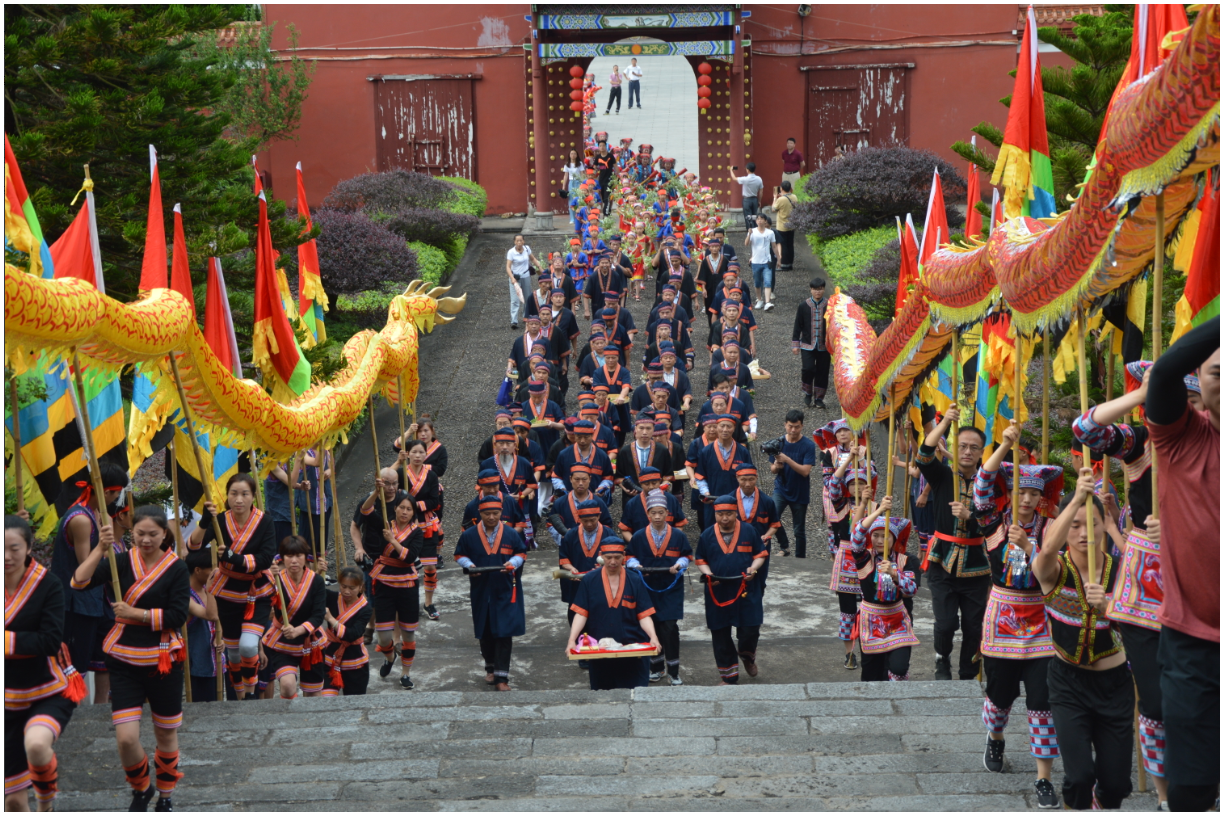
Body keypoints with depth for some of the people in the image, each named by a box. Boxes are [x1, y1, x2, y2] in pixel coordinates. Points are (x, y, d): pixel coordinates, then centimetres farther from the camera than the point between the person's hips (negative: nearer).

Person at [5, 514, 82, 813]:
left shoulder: (48, 584, -12)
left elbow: (50, 641, -21)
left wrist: (4, 640, -23)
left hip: (50, 692, -4)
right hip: (8, 700, 4)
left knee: (36, 745, -37)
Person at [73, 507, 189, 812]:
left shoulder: (176, 568, -6)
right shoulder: (122, 561, -3)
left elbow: (178, 616, -14)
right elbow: (80, 581, -15)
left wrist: (133, 613, -17)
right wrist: (101, 547, -24)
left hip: (163, 662, 0)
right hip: (124, 662, 1)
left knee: (166, 734, 14)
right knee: (126, 738, -8)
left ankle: (165, 797, 35)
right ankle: (141, 788, 22)